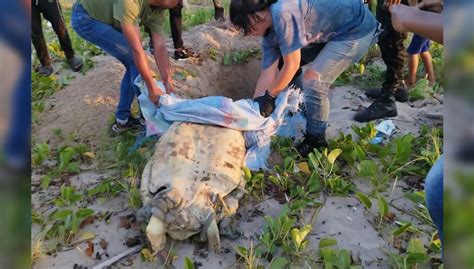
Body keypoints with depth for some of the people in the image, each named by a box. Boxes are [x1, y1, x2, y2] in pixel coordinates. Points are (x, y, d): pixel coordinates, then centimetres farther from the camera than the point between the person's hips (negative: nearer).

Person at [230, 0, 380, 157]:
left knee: (313, 82, -16)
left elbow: (292, 65, -25)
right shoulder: (269, 35, -1)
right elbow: (267, 74, 1)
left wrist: (269, 96, -15)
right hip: (331, 32, 9)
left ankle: (316, 141, 3)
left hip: (358, 28, -9)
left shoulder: (283, 13, -28)